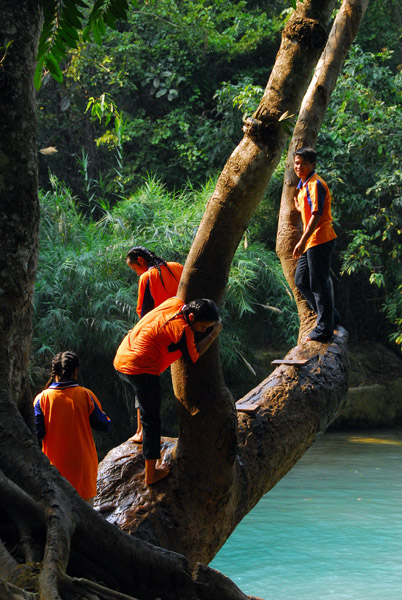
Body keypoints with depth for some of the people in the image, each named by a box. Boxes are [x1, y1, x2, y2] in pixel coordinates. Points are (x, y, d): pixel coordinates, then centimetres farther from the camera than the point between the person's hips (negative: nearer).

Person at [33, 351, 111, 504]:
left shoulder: (42, 399, -6)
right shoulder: (85, 395, -6)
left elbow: (36, 435, -3)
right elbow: (105, 425, 2)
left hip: (55, 464, 0)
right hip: (82, 463, 0)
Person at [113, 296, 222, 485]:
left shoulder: (175, 303, 5)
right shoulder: (182, 329, -17)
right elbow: (193, 356, -2)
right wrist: (214, 334, 3)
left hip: (120, 360, 9)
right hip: (141, 370, -9)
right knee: (152, 420, 2)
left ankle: (142, 434, 50)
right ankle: (151, 473, 5)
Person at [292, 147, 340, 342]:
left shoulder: (315, 184, -15)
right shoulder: (303, 184, 15)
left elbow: (316, 215, -22)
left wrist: (302, 241, -25)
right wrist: (296, 196, 17)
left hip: (320, 240, -10)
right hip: (310, 242, 10)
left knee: (319, 285, -5)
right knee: (301, 280, 16)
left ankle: (324, 329, 1)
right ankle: (330, 315, 26)